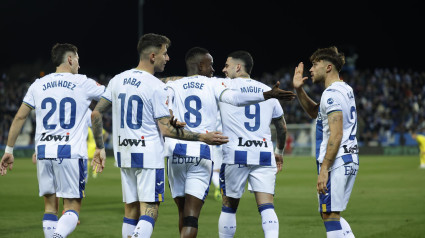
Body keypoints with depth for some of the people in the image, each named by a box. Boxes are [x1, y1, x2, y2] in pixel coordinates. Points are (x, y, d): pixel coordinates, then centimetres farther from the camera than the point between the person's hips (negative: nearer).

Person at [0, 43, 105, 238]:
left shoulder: (38, 85, 10)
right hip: (71, 153, -3)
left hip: (44, 151, 3)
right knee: (72, 208, -2)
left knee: (50, 206, 12)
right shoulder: (83, 83, 1)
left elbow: (19, 117, 13)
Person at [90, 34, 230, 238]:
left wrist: (100, 147, 19)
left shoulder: (117, 80, 8)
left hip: (124, 154, 7)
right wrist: (202, 137, -8)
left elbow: (96, 114, 10)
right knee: (149, 211, -7)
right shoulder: (156, 87, -12)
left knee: (131, 211, 12)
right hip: (149, 156, -7)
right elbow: (166, 130, -13)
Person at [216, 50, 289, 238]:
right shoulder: (267, 90, 15)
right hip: (264, 155, 3)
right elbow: (282, 127, 25)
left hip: (235, 154, -3)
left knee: (229, 206, 10)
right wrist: (279, 151, 38)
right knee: (266, 206, -4)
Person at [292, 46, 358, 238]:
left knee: (329, 215, -7)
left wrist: (324, 169, -22)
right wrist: (299, 90, 21)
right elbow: (314, 112, 34)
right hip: (350, 160, 10)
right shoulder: (345, 90, 17)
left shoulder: (332, 93, -14)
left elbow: (336, 135, -22)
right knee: (331, 215, 16)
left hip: (335, 162, -10)